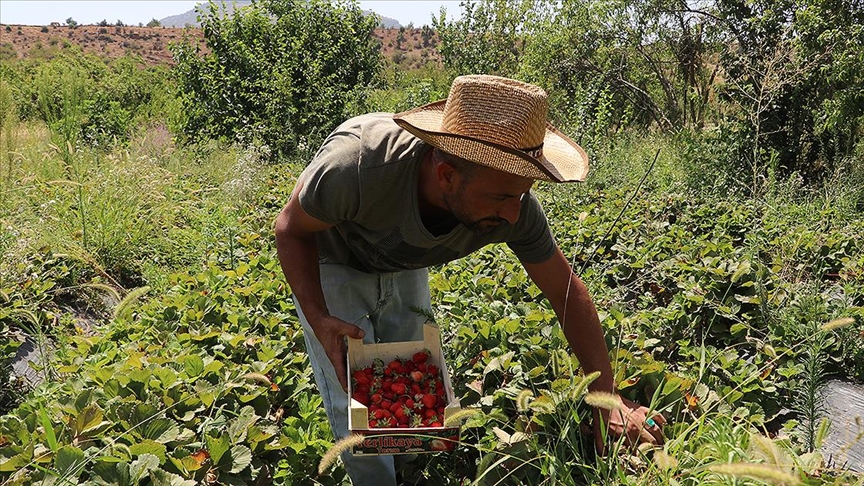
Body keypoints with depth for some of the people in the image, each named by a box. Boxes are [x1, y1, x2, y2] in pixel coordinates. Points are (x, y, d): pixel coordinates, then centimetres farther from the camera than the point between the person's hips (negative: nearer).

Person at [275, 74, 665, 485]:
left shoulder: (512, 204, -32)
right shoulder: (356, 167, -44)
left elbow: (567, 293, -17)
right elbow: (291, 228, -23)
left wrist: (608, 397, -19)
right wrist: (320, 320, -36)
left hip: (404, 267, 3)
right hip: (329, 266, -3)